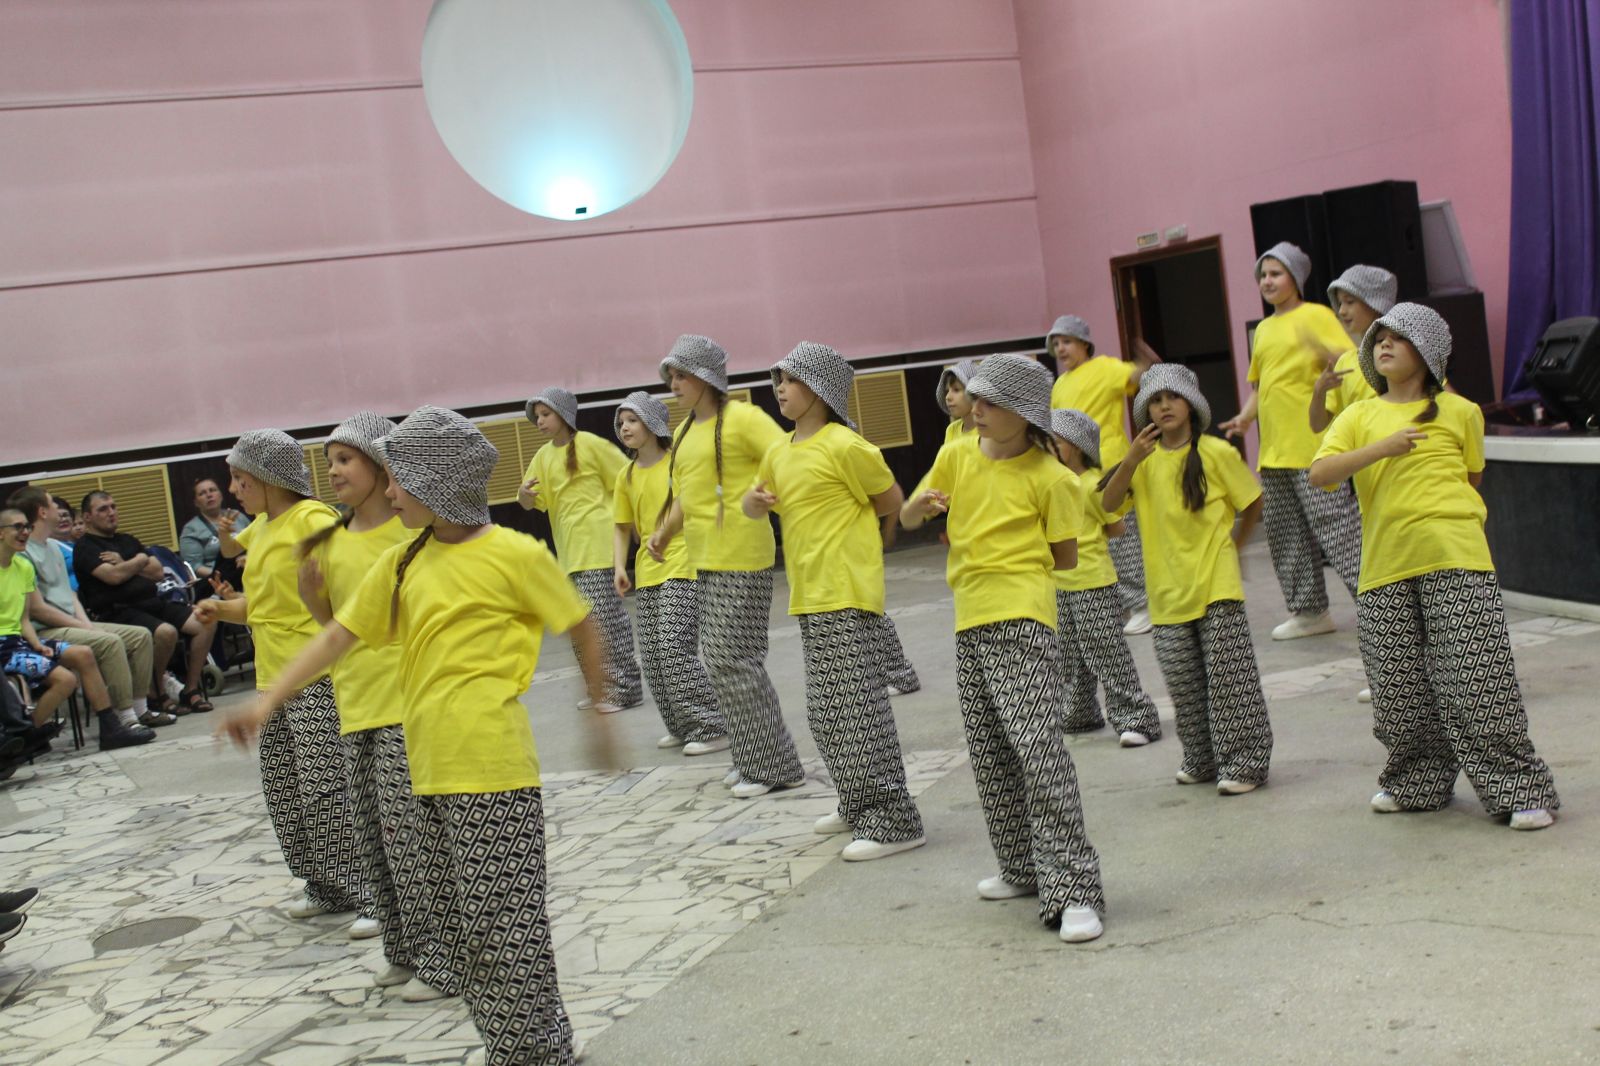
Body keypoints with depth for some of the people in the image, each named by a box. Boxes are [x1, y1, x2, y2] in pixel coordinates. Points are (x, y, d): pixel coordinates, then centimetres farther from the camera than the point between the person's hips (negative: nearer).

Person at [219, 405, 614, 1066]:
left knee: (503, 920, -2)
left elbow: (583, 628, 0)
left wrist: (597, 710, 8)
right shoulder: (402, 563, 11)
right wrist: (267, 701, 2)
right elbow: (337, 637, 11)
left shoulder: (515, 555, -8)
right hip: (430, 766, 7)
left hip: (493, 767, -7)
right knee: (463, 917, 13)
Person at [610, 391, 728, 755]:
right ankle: (682, 727, 18)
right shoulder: (626, 476, 11)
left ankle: (712, 728, -5)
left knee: (675, 648, -15)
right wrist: (619, 567, 5)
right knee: (653, 654, 5)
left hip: (684, 565, -6)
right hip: (647, 573, 6)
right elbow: (622, 525, 18)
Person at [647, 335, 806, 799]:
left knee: (731, 657, -9)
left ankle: (775, 766, 2)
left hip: (741, 557, -9)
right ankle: (753, 760, 23)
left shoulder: (742, 418, -9)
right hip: (706, 560, 9)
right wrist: (664, 533, 12)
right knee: (718, 657, 11)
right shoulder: (685, 432, 16)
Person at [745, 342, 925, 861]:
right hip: (809, 596, 9)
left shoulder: (844, 446, -11)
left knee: (857, 707, -9)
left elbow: (892, 502, -4)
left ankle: (892, 821, -3)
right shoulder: (779, 454, 12)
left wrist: (834, 518, 1)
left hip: (847, 595, -9)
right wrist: (755, 500, 2)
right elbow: (754, 504, 25)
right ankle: (858, 805, 29)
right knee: (826, 713, 15)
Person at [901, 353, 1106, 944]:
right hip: (971, 620, 7)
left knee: (1038, 749, -15)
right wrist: (923, 504, -7)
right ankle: (1023, 868, 29)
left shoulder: (1049, 477, -4)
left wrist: (1004, 561, -1)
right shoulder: (957, 456, 10)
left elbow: (1065, 557, 1)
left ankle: (1073, 889, -12)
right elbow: (907, 518, 15)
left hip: (1023, 620, -7)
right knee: (990, 757, 14)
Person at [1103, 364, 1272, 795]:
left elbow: (1254, 502, 5)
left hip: (1216, 584, -4)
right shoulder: (1145, 459, 6)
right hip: (1168, 590, 4)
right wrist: (1132, 459, -19)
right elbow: (1108, 503, -7)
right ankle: (1202, 761, 23)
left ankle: (1244, 763, 3)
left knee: (1229, 677, -4)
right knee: (1183, 682, 10)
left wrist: (1233, 545, 7)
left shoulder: (1216, 452, -5)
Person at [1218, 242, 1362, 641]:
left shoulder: (1316, 315, -3)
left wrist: (1326, 354, -31)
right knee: (1286, 533, 11)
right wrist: (1245, 417, 9)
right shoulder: (1263, 329, 18)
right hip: (1274, 448, 8)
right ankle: (1309, 611, 21)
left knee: (1335, 524, -10)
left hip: (1314, 446, -8)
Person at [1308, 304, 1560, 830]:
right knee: (1399, 690, 6)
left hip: (1456, 562, -3)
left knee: (1477, 682, -6)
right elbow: (1319, 473, -4)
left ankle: (1522, 790, 4)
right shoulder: (1359, 416, 11)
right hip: (1385, 569, 3)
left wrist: (1432, 515, 7)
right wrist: (1381, 448, -15)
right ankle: (1417, 783, 26)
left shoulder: (1459, 411, 7)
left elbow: (1472, 478, 18)